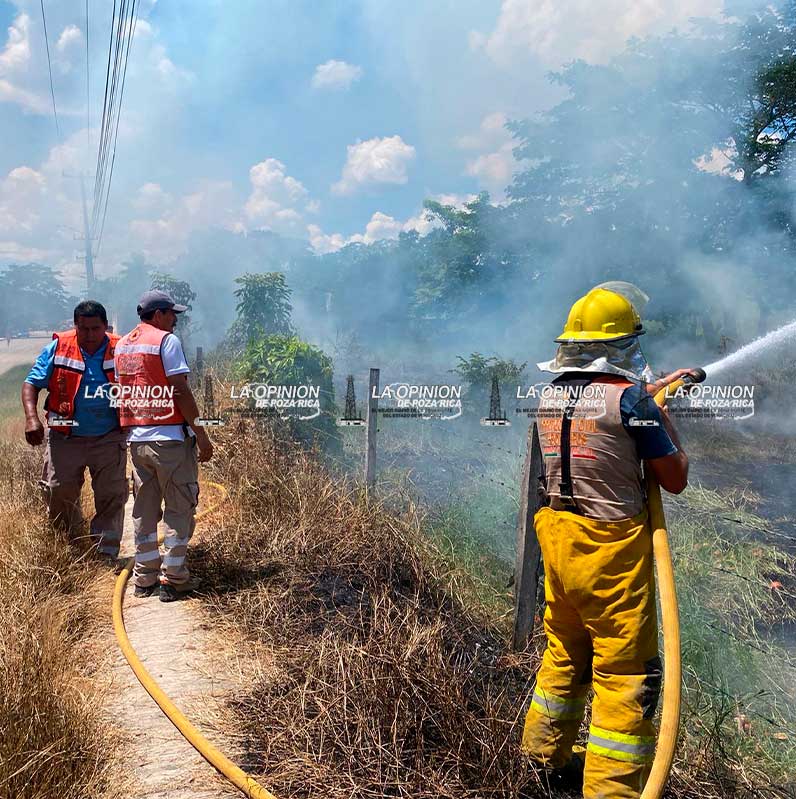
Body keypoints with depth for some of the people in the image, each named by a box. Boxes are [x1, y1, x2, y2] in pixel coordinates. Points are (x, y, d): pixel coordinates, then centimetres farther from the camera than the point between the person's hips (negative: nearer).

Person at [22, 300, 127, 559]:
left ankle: (106, 553, 16)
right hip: (65, 438, 0)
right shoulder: (57, 348, -3)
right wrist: (31, 417, -17)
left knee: (112, 497, 3)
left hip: (109, 440, 0)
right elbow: (32, 383, -1)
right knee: (58, 493, 6)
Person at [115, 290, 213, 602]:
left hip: (135, 438, 7)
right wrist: (201, 434, -9)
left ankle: (145, 578, 21)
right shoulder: (166, 340, -7)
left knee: (144, 509, 13)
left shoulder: (122, 345, 15)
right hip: (169, 437, -7)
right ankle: (173, 579, 4)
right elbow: (181, 392, -12)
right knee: (178, 508, 2)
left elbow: (122, 391, 16)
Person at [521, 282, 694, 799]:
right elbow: (675, 479, -8)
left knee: (566, 651, 23)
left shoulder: (552, 395, 5)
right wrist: (664, 417, 5)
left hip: (559, 538, 8)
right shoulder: (630, 398, -16)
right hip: (612, 548, -7)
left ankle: (546, 755, 39)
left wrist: (656, 389, 30)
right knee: (626, 673, 5)